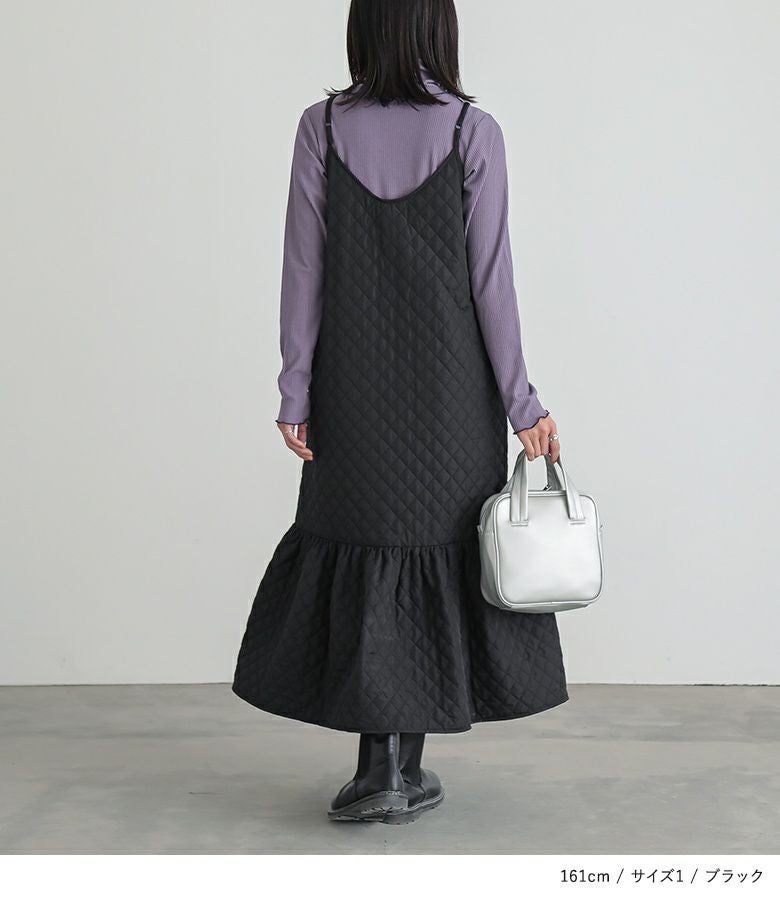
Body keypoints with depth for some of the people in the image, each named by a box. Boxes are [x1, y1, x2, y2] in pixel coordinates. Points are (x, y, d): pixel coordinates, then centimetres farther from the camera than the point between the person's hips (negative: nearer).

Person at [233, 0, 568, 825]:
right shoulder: (472, 131, -4)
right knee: (441, 553, 9)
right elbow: (489, 277, -7)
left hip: (354, 382, 1)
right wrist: (521, 403, -2)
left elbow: (303, 265, -3)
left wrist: (294, 392, 1)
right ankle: (406, 770, 15)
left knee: (362, 548, 9)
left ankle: (382, 769, 5)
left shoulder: (323, 127, -1)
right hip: (449, 384, -1)